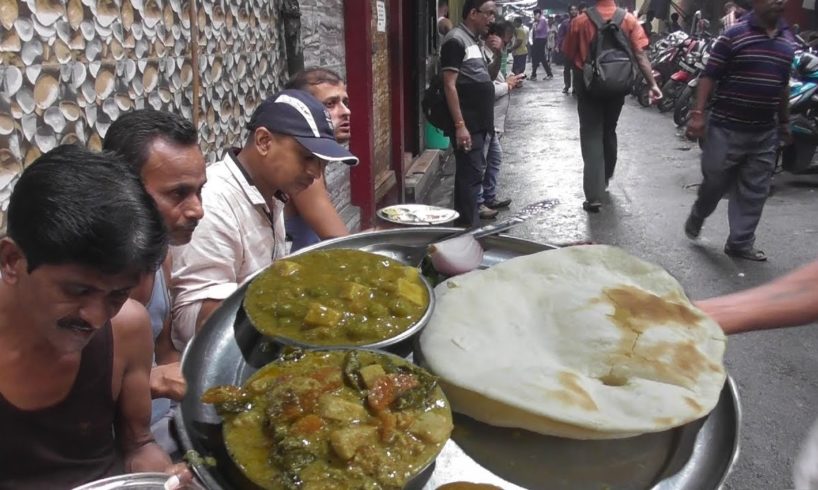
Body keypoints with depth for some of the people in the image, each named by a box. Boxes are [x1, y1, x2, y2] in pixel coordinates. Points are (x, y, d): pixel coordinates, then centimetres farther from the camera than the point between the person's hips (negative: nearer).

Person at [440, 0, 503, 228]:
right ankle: (467, 227, -3)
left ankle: (468, 225, 22)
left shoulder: (475, 40, 16)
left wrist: (497, 55, 5)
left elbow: (489, 77, 25)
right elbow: (449, 85, -17)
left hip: (481, 123, 9)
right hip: (467, 125, -9)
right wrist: (459, 125, -22)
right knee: (470, 176, -8)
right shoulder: (456, 40, -11)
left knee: (473, 174, 13)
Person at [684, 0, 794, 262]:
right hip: (727, 127, -5)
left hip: (765, 131, 5)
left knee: (754, 191, 7)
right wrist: (698, 113, -17)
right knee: (715, 181, 6)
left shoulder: (788, 39, 9)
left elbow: (783, 85, 19)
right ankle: (697, 215, 35)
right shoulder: (734, 34, -9)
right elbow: (709, 75, -10)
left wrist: (785, 122, 22)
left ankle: (740, 242, 18)